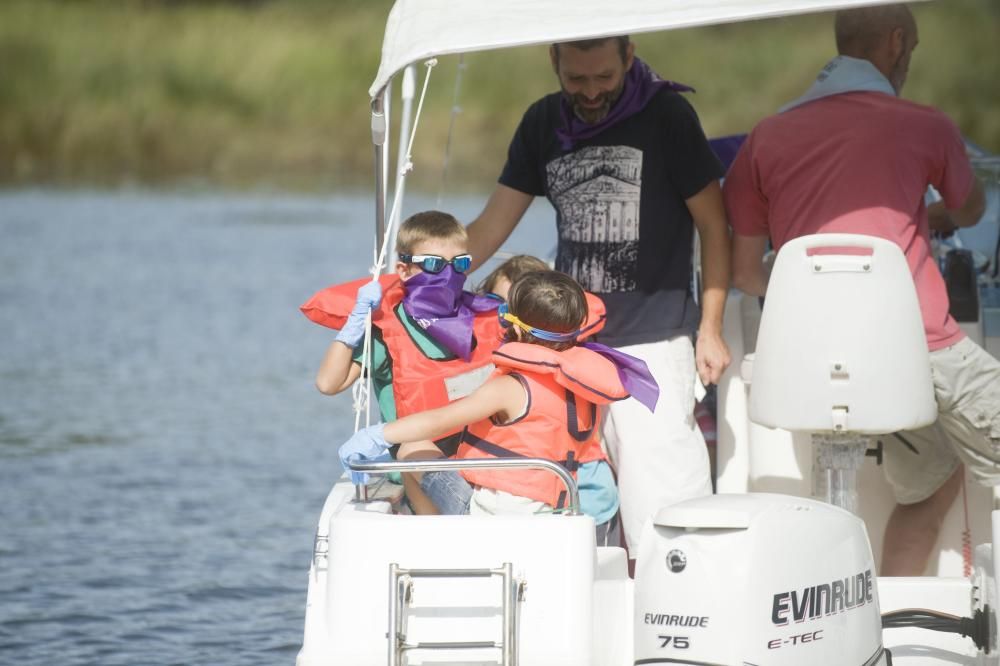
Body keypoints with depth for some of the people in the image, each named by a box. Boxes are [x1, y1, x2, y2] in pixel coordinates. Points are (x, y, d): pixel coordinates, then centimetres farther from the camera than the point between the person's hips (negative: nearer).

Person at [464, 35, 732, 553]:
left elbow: (713, 226, 0)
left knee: (659, 501, -10)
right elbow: (490, 228, 12)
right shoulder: (543, 123, 9)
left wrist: (710, 328, -4)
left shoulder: (666, 116, -4)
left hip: (652, 342, -5)